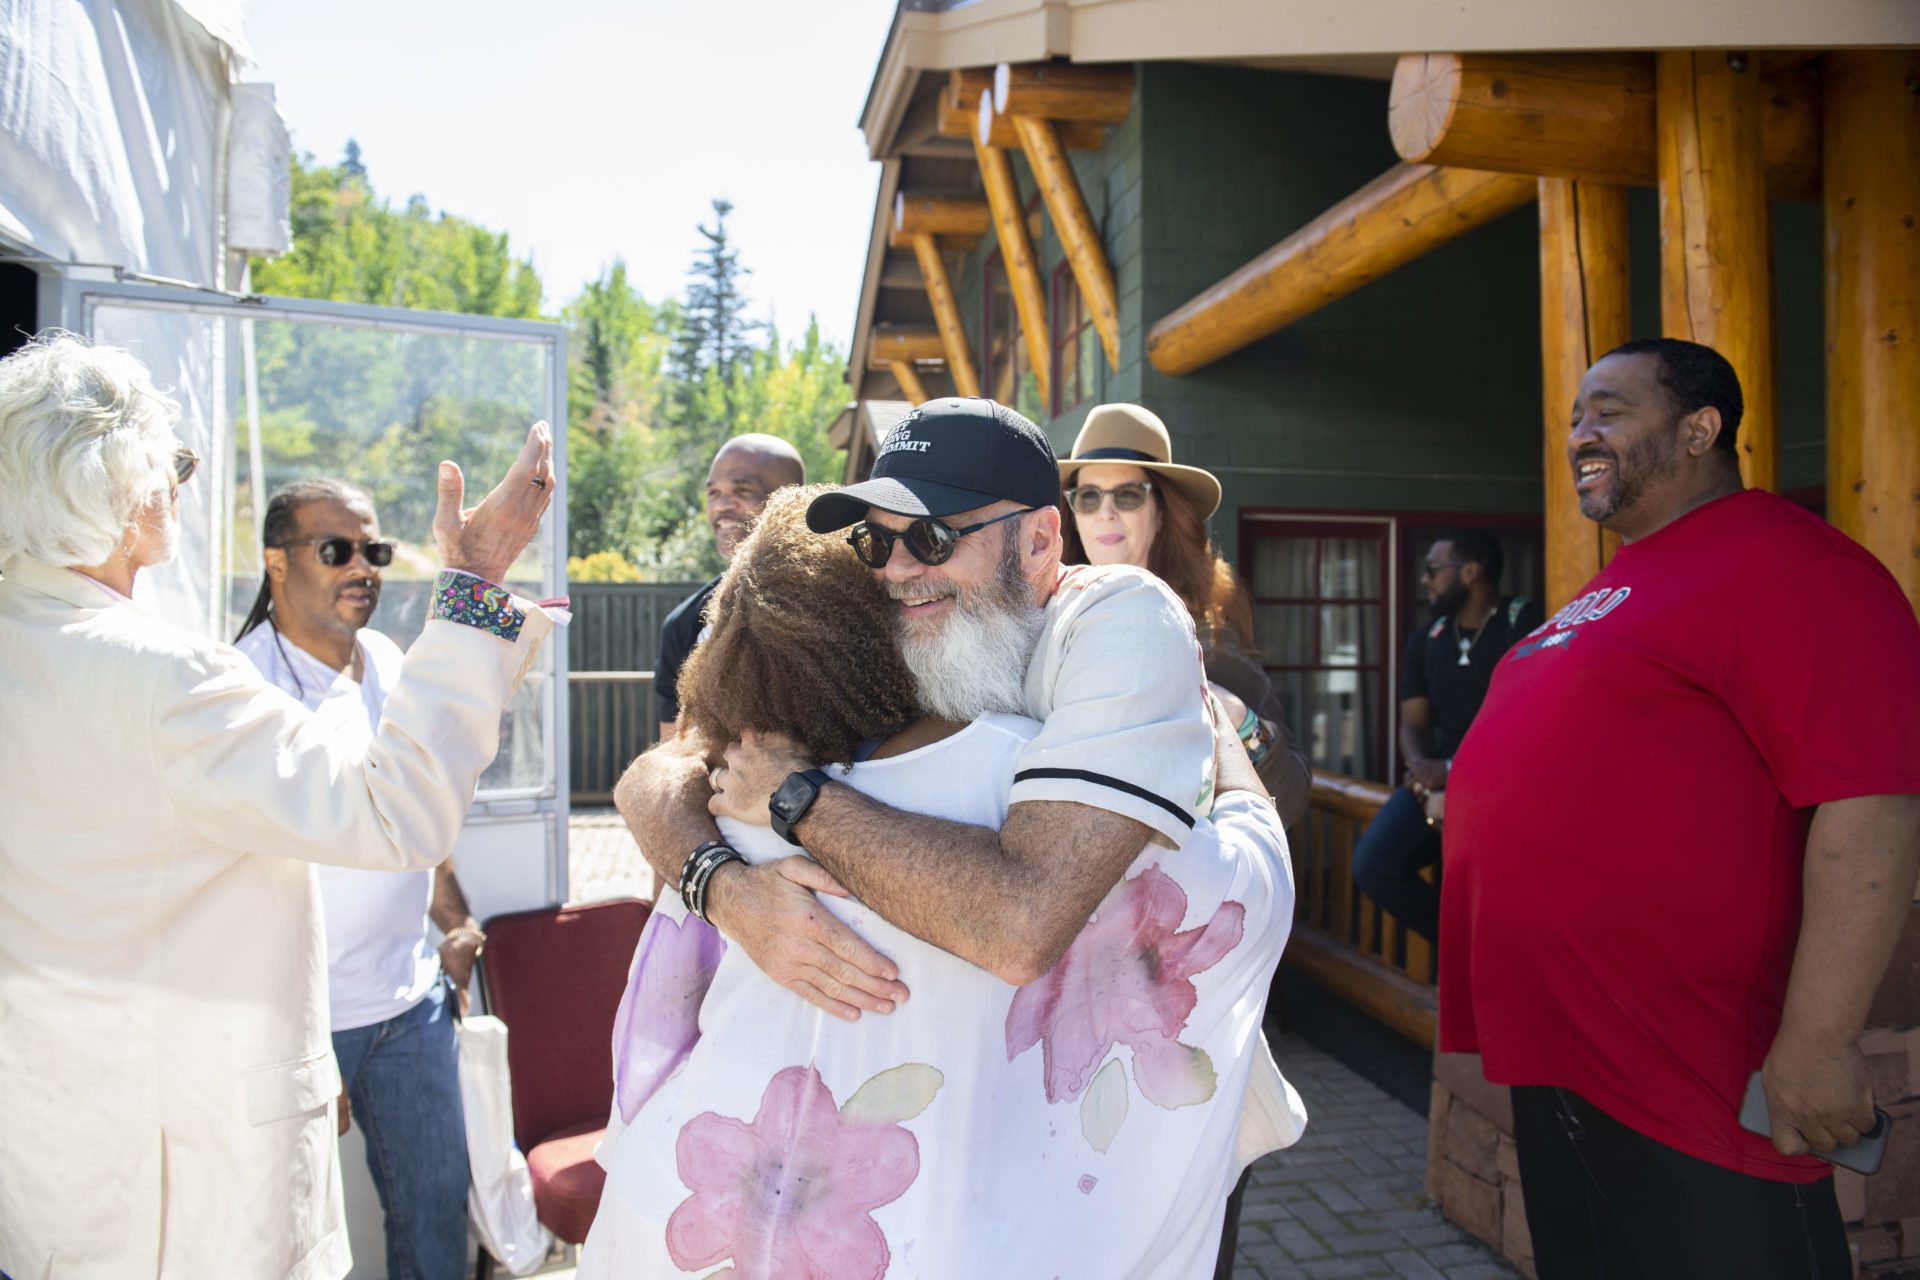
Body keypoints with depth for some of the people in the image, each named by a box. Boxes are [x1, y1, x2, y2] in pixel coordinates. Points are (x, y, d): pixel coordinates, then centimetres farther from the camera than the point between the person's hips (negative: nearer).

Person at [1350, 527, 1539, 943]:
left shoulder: (1524, 622, -5)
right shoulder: (1425, 639, 15)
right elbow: (1413, 723, 13)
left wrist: (1454, 769, -19)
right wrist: (1422, 767, -11)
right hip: (1441, 778, 6)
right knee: (1372, 865, -16)